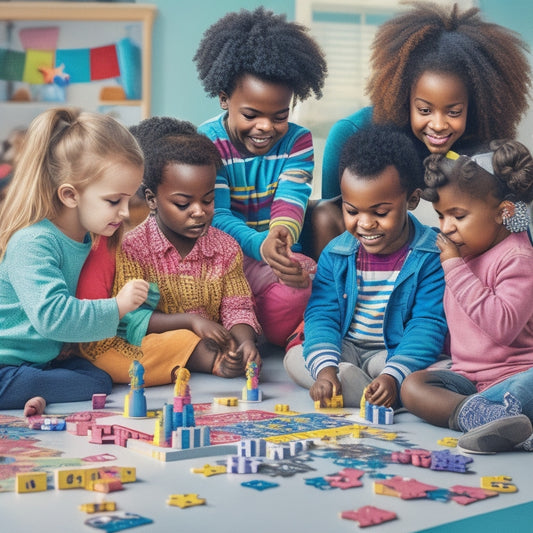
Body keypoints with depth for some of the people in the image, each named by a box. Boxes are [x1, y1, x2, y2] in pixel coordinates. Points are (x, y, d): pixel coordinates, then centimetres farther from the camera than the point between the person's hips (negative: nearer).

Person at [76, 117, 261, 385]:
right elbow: (128, 319, -13)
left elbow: (237, 309, 2)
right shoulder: (132, 247, -9)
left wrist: (245, 341, -22)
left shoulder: (226, 248, 4)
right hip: (150, 346, -2)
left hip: (210, 342, 2)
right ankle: (210, 361, -29)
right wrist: (190, 320, -23)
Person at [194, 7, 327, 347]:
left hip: (281, 255, 4)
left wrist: (282, 235, -41)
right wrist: (260, 245, -42)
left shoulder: (297, 141, 2)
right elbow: (217, 215, -19)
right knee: (289, 290, -33)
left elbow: (291, 200, -14)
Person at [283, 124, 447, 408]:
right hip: (344, 350, 4)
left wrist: (393, 375, -35)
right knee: (295, 357, -21)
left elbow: (428, 324, -19)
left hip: (396, 353, -4)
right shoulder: (336, 254, -3)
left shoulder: (432, 256, -13)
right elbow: (321, 313, -9)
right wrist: (325, 368, -30)